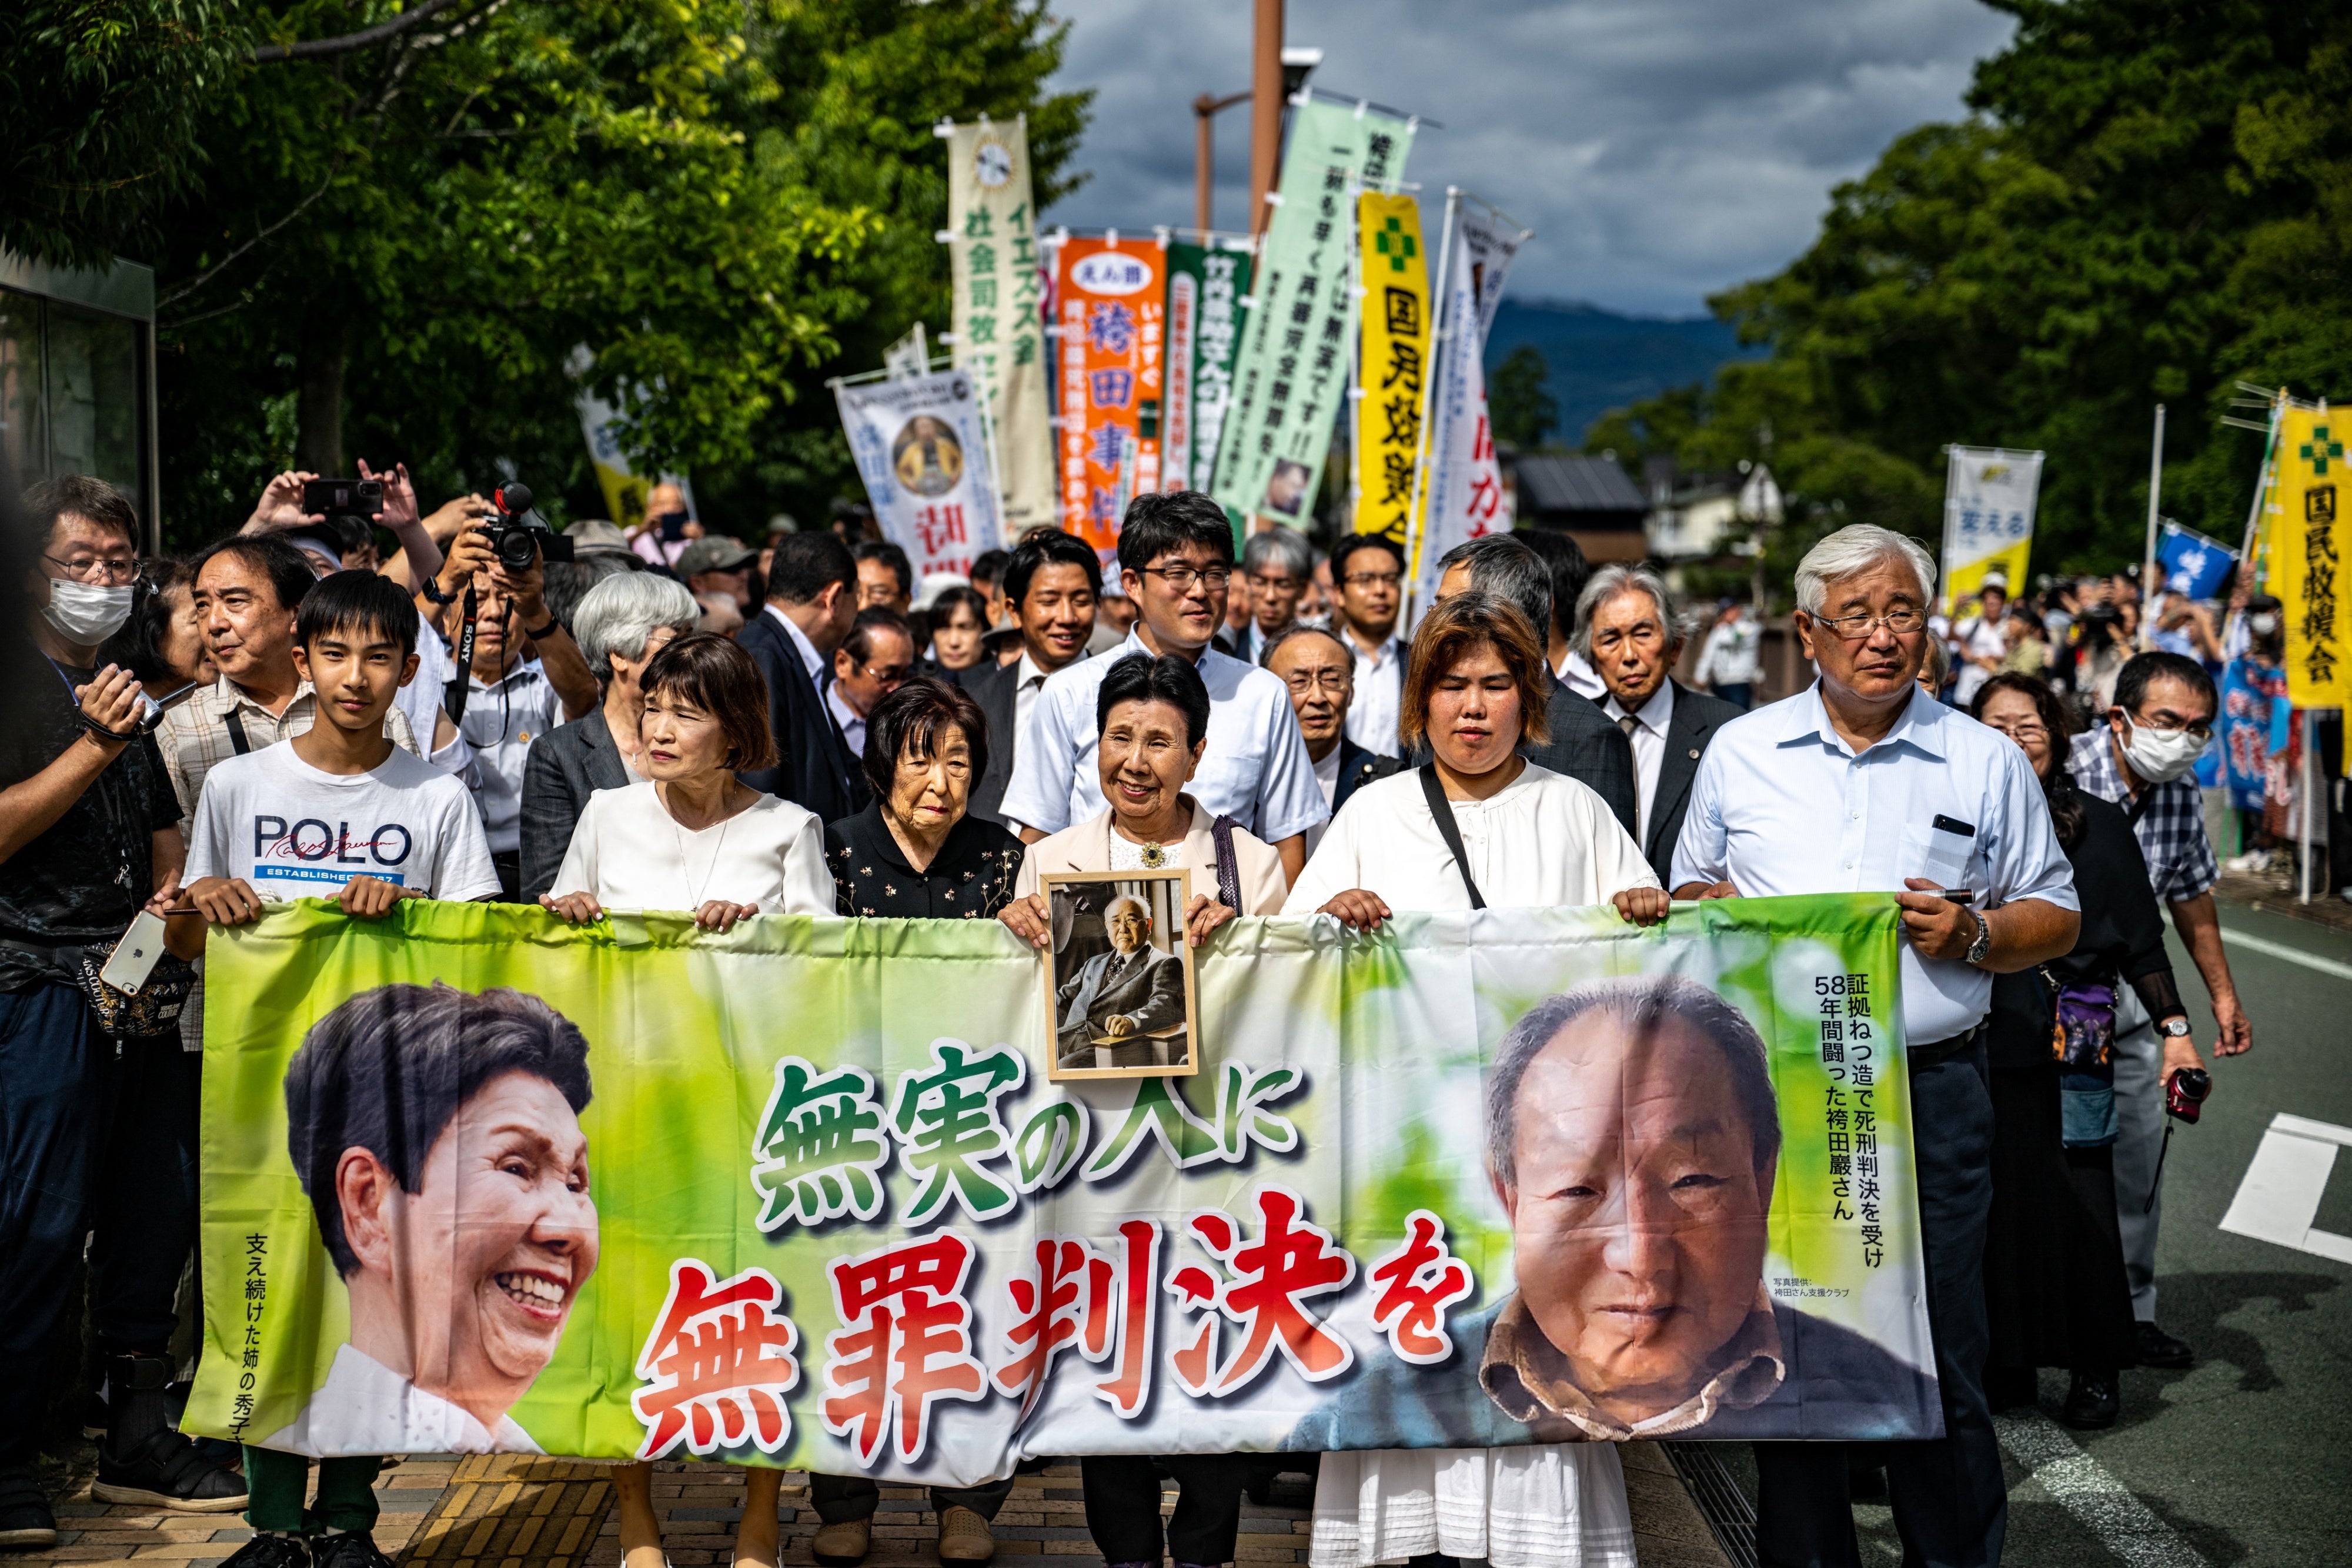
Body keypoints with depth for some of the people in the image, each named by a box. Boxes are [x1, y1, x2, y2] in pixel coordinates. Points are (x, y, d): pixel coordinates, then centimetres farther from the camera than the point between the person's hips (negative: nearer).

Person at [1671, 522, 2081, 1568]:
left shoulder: (1987, 763, 7)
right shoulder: (1740, 753, 11)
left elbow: (2056, 918, 11)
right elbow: (1688, 894, 19)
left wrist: (1973, 934, -8)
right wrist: (1723, 910, -4)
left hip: (1931, 1092, -1)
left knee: (1940, 1360, -1)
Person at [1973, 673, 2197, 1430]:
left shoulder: (2099, 824, 4)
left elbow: (2142, 940, 5)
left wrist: (2176, 1030, 0)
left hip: (2071, 1050, -1)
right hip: (1978, 1046, 2)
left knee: (2080, 1207, -2)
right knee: (1991, 1203, 4)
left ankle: (2095, 1373, 12)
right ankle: (2005, 1364, 17)